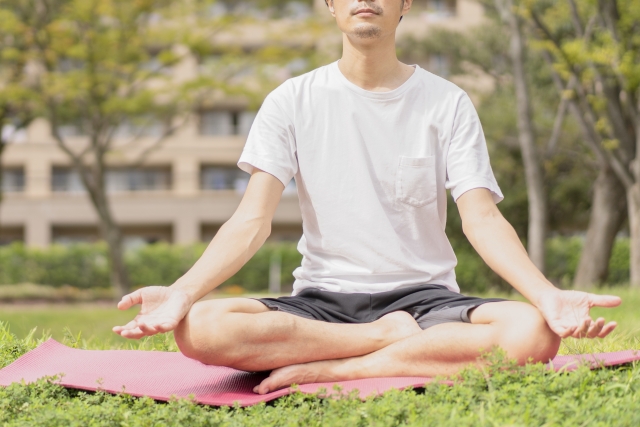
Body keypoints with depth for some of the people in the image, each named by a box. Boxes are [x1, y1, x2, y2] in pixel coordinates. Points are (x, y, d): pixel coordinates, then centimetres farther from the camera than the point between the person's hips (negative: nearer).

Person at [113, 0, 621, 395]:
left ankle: (327, 370, -24)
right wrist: (181, 292, -22)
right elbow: (253, 221, -4)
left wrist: (548, 295, -25)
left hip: (423, 296, 0)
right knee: (199, 328, -30)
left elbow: (482, 219, -5)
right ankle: (399, 341, -17)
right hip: (321, 301, 0)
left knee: (535, 332, -32)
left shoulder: (447, 104, 5)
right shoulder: (293, 101, 5)